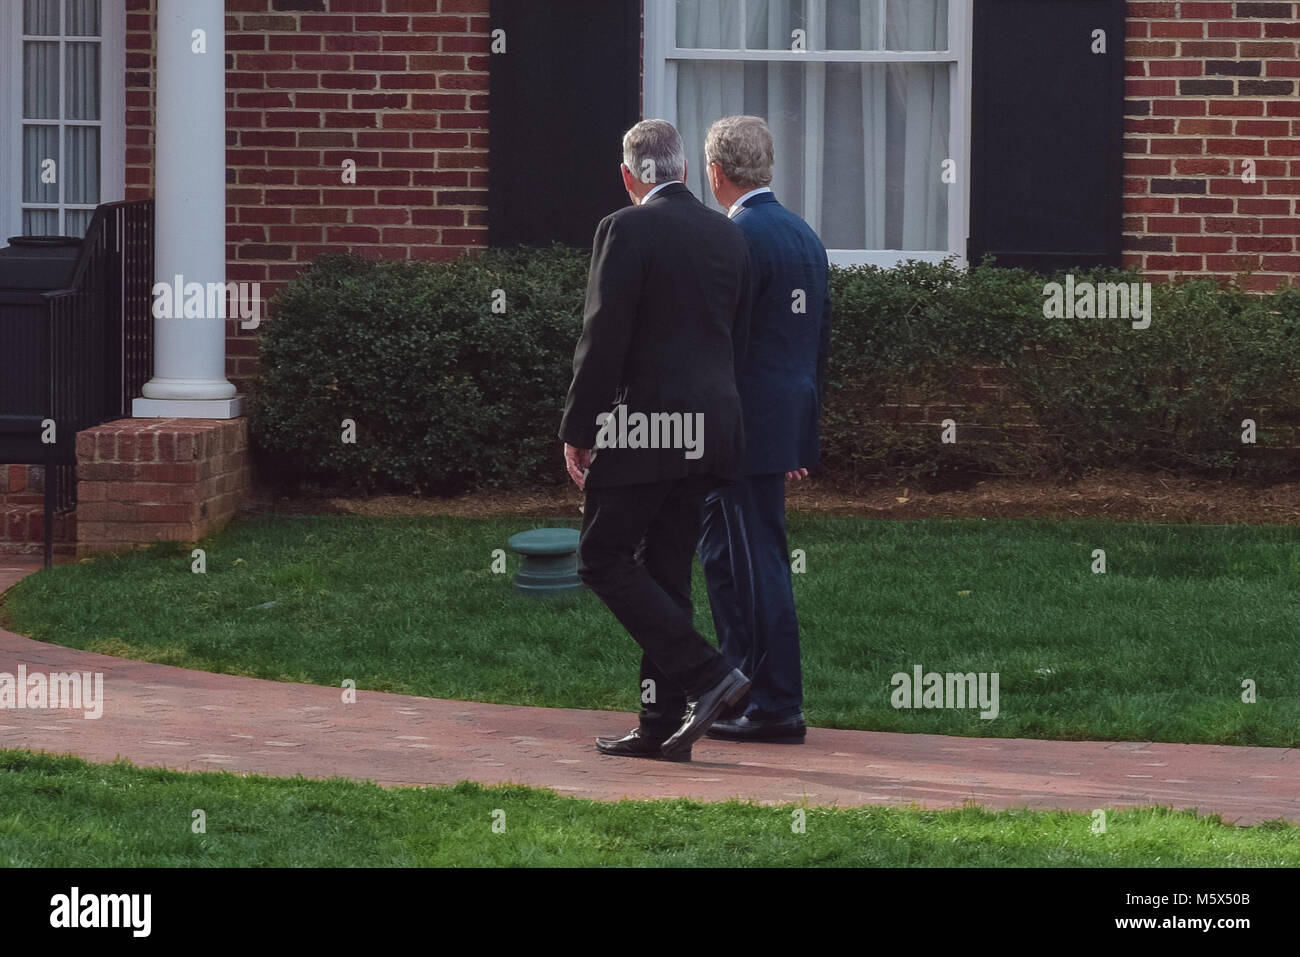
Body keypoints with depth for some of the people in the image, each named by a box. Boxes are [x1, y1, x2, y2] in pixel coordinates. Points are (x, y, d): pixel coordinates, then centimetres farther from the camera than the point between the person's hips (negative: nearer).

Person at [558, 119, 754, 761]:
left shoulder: (628, 230, -10)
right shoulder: (727, 235, 11)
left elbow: (603, 338, -13)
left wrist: (578, 432, -7)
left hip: (643, 428, -7)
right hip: (709, 433, 7)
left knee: (604, 559, 0)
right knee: (666, 570, 11)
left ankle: (706, 674, -12)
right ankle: (663, 725, 10)